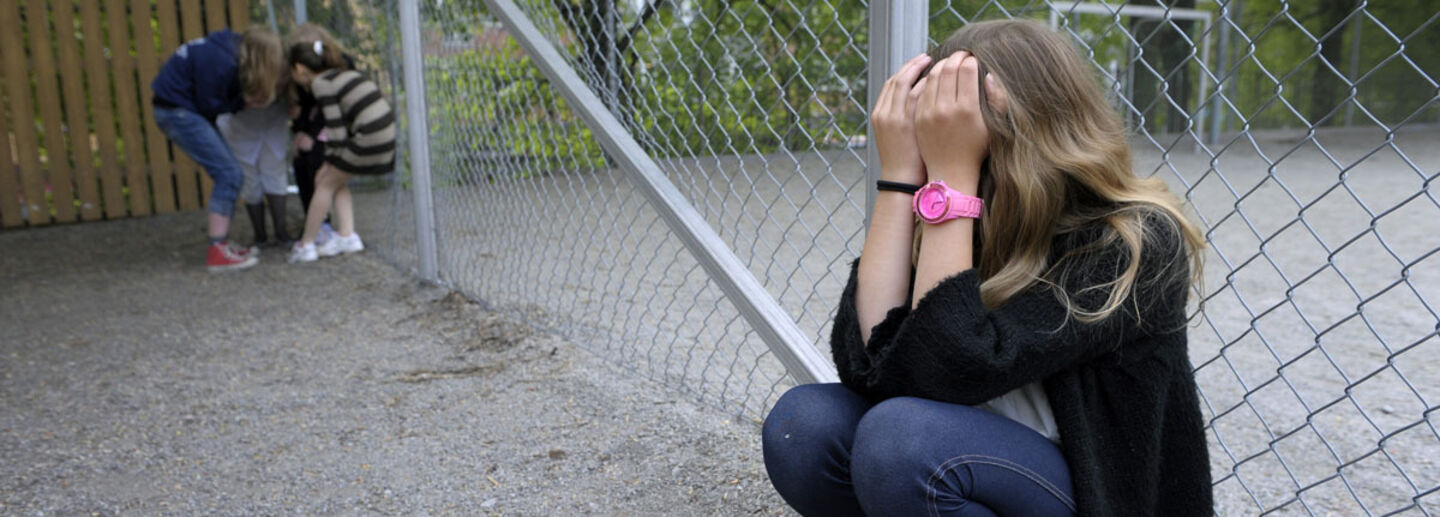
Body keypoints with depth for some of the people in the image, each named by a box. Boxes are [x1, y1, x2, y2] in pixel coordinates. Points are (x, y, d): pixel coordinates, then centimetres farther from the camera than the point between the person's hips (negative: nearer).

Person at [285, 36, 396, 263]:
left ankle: (305, 245, 16)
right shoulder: (343, 74, 21)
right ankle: (347, 235, 16)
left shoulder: (320, 83, -4)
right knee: (336, 179, 21)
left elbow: (337, 132, -10)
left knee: (326, 182, 9)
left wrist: (329, 160, 4)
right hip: (388, 132, 8)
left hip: (370, 140, -8)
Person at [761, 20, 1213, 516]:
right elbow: (866, 365, -20)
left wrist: (950, 175, -29)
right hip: (981, 468, 5)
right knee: (802, 424, -20)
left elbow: (955, 373, -31)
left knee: (901, 436, -31)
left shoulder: (1134, 243, -19)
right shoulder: (950, 226, -5)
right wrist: (901, 174, -21)